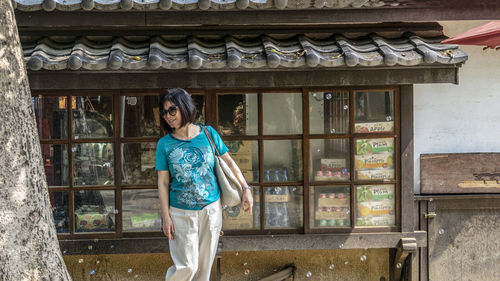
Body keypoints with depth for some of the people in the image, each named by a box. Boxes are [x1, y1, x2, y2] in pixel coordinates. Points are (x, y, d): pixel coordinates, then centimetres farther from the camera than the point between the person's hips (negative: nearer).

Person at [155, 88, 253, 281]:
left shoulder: (209, 134, -2)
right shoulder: (164, 144, -5)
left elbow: (229, 162, 8)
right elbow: (162, 182, -4)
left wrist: (245, 189, 4)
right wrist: (166, 217, -9)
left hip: (211, 208, 2)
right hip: (182, 213, -2)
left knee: (205, 264, 11)